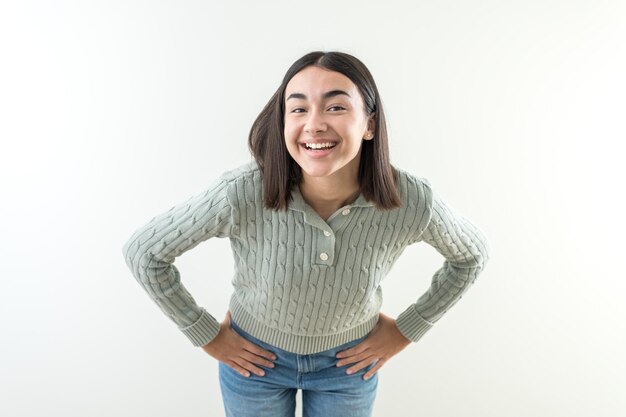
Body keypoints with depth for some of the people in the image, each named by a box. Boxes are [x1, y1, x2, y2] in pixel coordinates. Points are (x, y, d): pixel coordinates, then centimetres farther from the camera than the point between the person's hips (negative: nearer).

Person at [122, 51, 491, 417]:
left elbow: (472, 254, -5)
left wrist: (406, 330, -4)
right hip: (254, 360, 0)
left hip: (349, 363, 1)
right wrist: (207, 335, -10)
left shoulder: (412, 200, -27)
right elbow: (143, 252, -16)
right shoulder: (241, 194, -32)